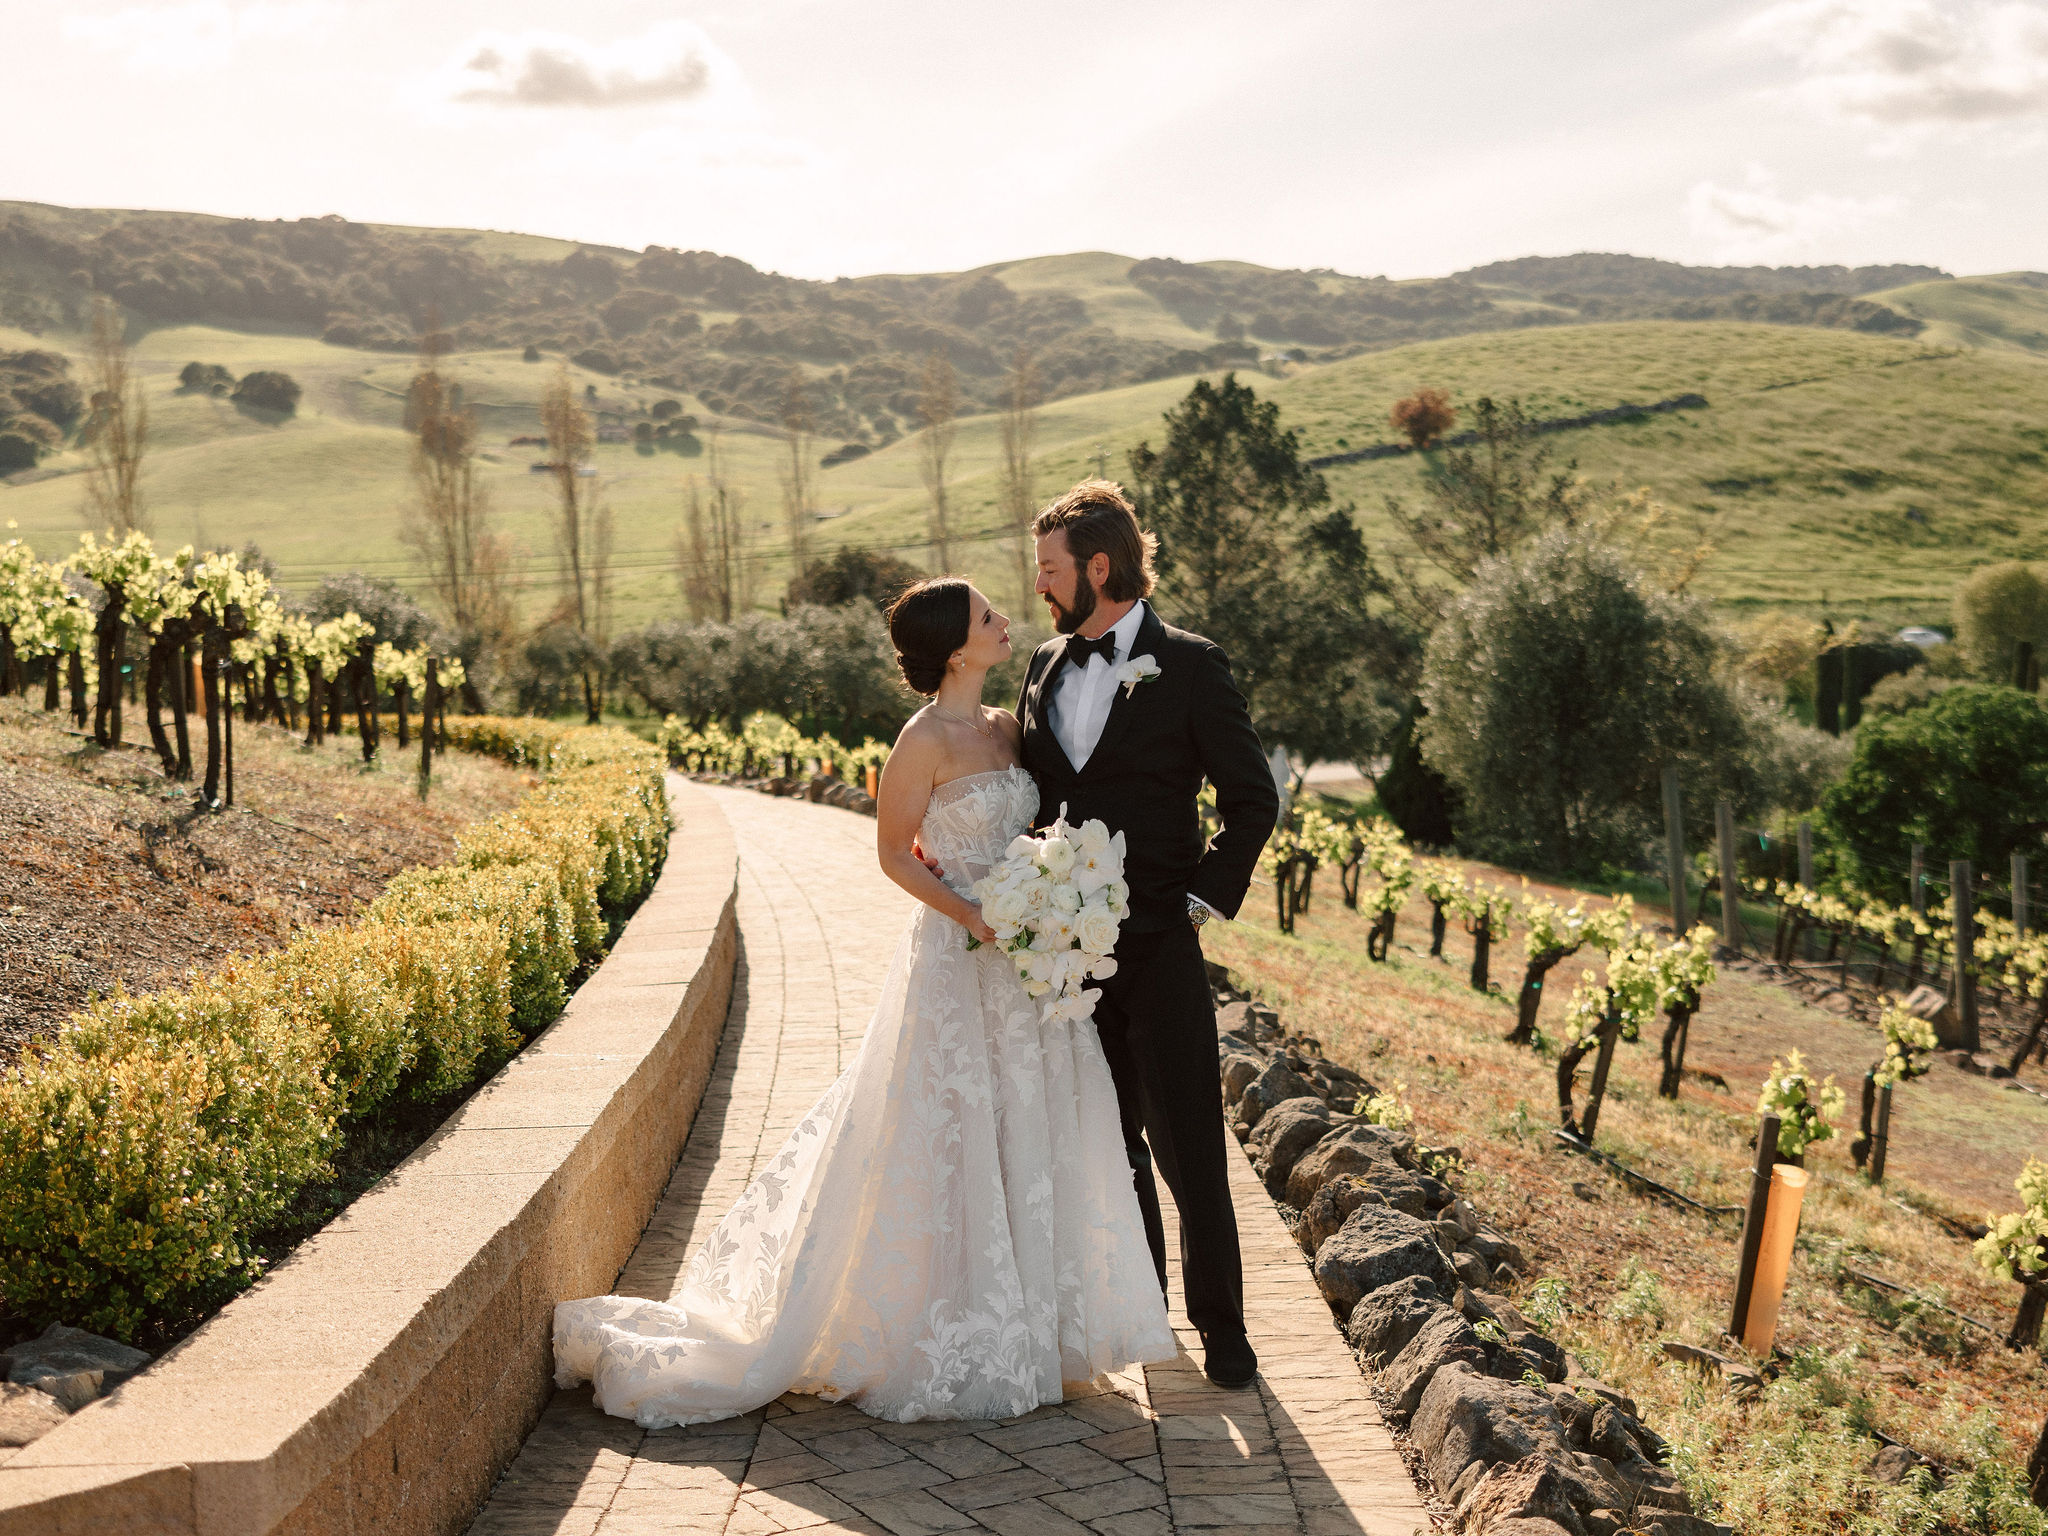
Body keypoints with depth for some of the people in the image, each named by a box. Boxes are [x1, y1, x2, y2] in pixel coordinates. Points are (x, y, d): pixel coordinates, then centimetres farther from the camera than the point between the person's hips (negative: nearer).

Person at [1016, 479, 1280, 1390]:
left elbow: (1253, 800, -4)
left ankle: (1220, 1325, 11)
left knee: (1188, 1146, -1)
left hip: (1159, 948, -5)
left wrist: (1207, 899, -9)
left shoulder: (1188, 667, -6)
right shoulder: (1043, 667, 10)